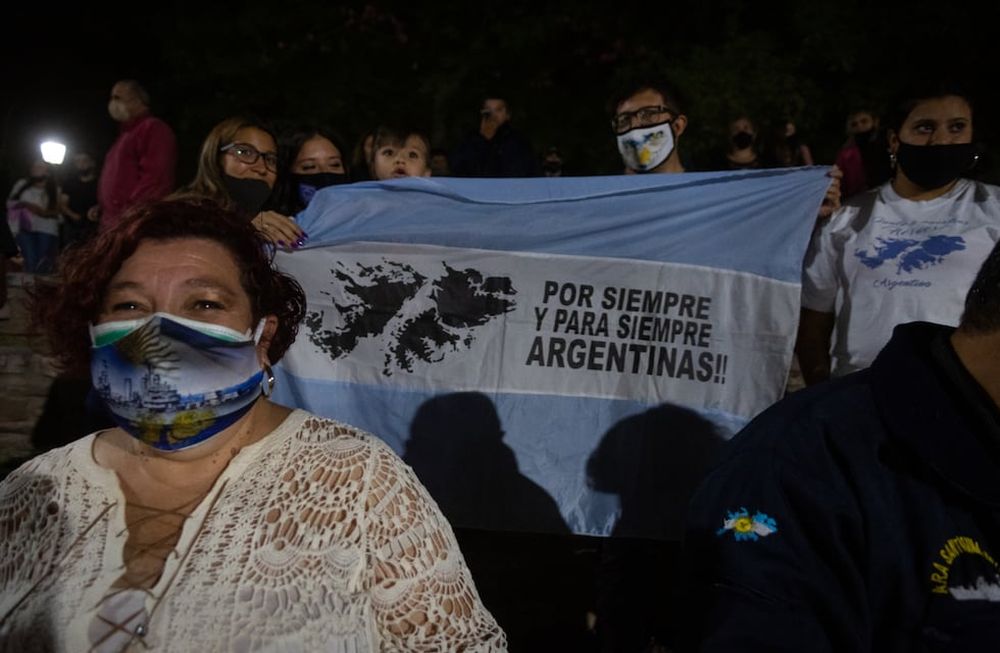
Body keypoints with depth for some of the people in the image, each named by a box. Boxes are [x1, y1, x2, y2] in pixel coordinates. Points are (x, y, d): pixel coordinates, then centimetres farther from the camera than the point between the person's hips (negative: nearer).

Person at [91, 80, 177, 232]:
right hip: (113, 224, 10)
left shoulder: (154, 129, -7)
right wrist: (102, 207, 17)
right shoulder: (126, 133, 26)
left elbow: (154, 179, -19)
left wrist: (128, 215, -22)